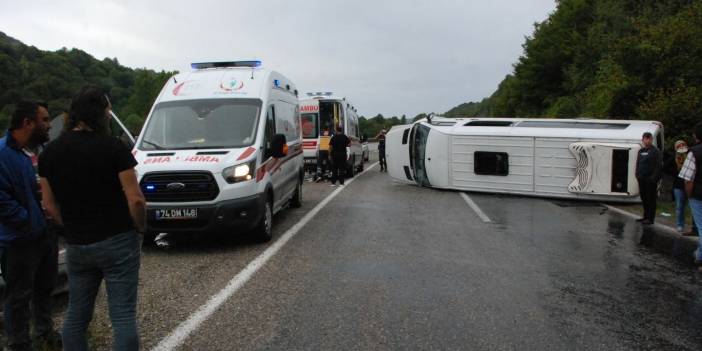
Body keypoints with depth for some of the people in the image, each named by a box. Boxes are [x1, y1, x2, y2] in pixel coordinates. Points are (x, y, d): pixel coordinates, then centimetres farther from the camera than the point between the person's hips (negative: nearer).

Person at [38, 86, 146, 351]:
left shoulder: (50, 152, 4)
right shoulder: (113, 147, -13)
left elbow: (50, 205, 7)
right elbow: (135, 199, -16)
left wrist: (74, 230, 16)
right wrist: (140, 228, 0)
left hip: (76, 246, 5)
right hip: (118, 242, -5)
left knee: (76, 315, 17)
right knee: (123, 316, 1)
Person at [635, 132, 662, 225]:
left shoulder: (655, 151, -6)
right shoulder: (641, 151, 14)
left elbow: (658, 166, -11)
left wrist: (654, 177, -18)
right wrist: (637, 174, 10)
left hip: (650, 179, -7)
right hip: (642, 179, 7)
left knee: (651, 199, -3)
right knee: (644, 198, 13)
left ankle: (651, 218, 2)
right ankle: (646, 216, 23)